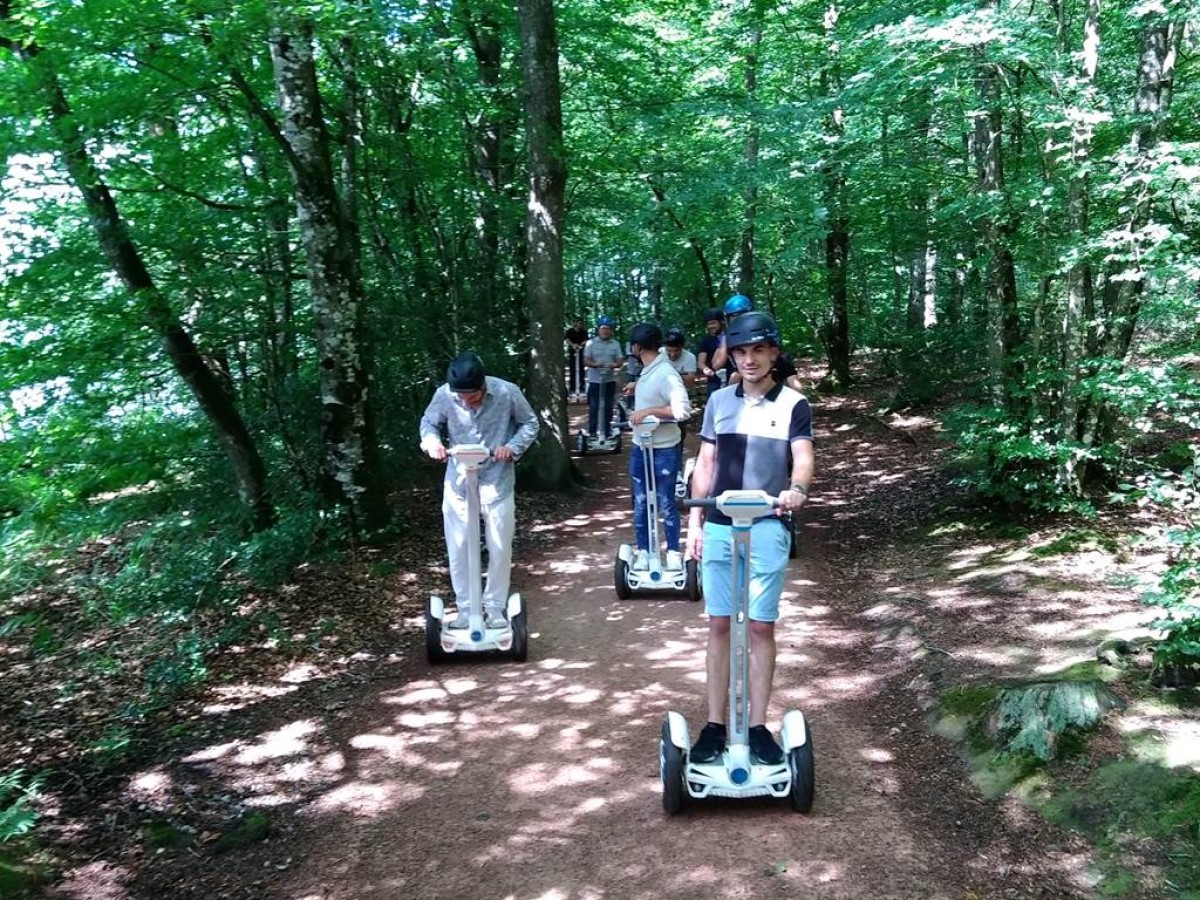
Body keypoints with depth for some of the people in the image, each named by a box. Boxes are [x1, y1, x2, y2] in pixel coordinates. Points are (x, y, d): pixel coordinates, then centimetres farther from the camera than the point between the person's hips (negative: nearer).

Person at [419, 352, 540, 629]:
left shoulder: (507, 392, -16)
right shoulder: (444, 395, -14)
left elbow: (530, 423, -1)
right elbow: (429, 422, 4)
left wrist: (513, 447, -18)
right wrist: (432, 441, -18)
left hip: (497, 483, -1)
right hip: (458, 484, 1)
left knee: (500, 548, 8)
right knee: (459, 549, 6)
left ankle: (495, 606, 25)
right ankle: (465, 607, 21)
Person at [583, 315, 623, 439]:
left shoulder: (616, 344, 6)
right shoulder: (591, 343, 0)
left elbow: (620, 361, 2)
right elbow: (586, 361, -5)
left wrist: (614, 365, -21)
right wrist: (595, 364, -26)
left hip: (610, 380, 2)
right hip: (594, 380, -2)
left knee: (608, 407, 6)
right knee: (594, 407, -1)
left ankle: (607, 432, 14)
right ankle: (592, 431, 7)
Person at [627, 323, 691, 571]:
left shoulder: (666, 374, -20)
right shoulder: (647, 372, 5)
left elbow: (683, 409, -27)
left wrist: (648, 411, -28)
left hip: (664, 451, -8)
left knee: (666, 504, 4)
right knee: (640, 503, 11)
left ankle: (673, 552, 17)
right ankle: (644, 551, 21)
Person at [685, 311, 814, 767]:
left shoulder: (793, 404, -1)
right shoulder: (719, 401, 9)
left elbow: (803, 458, -12)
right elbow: (705, 464, 12)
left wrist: (797, 489, -35)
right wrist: (695, 522, 6)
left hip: (767, 529, -3)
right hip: (718, 527, 3)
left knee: (762, 628, 3)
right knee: (719, 626, 7)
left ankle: (758, 727, 12)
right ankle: (714, 725, 14)